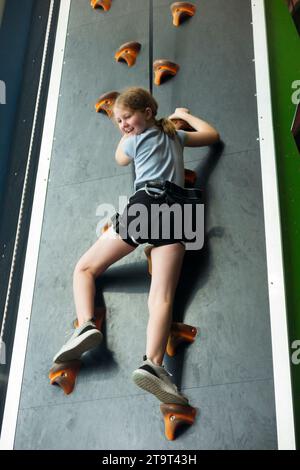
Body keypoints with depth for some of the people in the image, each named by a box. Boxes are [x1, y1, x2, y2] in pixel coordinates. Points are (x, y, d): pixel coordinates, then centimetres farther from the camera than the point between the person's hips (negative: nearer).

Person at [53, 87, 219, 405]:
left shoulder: (134, 141, 15)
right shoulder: (174, 135, 27)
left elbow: (120, 159, 38)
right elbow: (212, 135, 43)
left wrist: (127, 135, 49)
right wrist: (185, 115, 53)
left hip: (144, 204, -3)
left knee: (85, 268, 13)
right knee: (162, 298, -15)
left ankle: (86, 325, -13)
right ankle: (152, 363, -41)